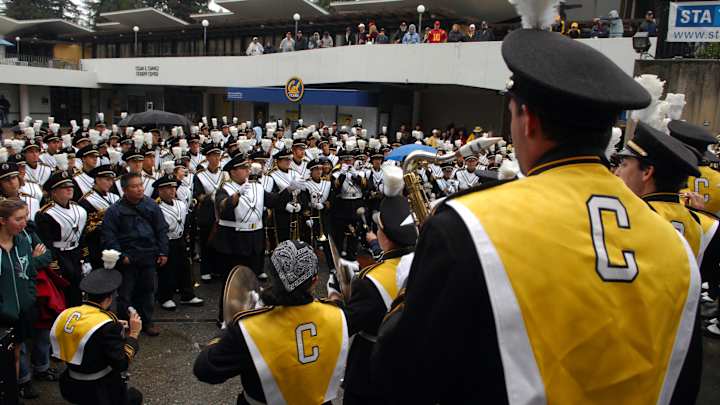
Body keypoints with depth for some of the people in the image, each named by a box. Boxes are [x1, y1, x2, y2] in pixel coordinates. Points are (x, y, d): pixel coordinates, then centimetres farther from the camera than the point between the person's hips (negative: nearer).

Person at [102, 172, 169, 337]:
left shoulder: (151, 205, 1)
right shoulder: (114, 210, -8)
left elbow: (162, 230, 5)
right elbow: (109, 236, -8)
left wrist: (163, 252, 1)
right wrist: (121, 255, -13)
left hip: (149, 257, 3)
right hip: (127, 259, -3)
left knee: (147, 290, 13)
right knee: (125, 293, 6)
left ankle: (146, 322, 28)